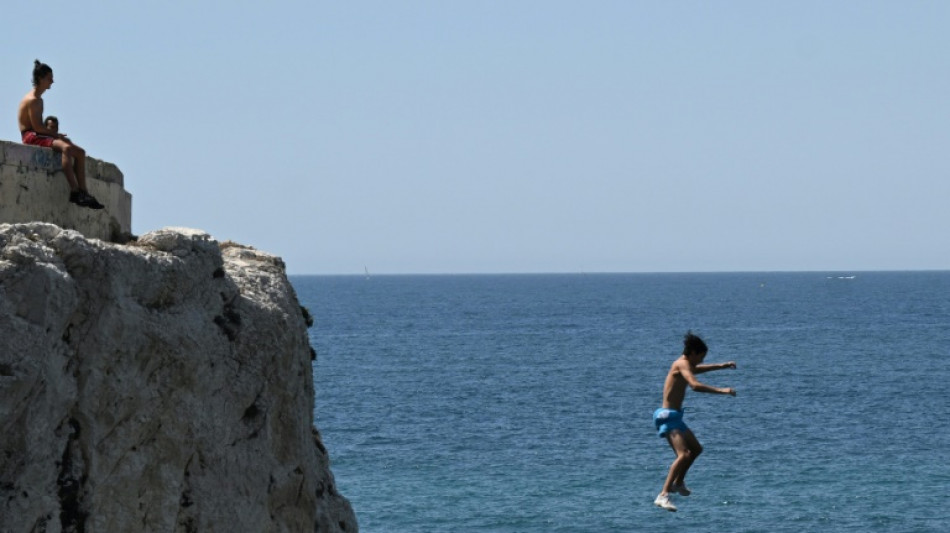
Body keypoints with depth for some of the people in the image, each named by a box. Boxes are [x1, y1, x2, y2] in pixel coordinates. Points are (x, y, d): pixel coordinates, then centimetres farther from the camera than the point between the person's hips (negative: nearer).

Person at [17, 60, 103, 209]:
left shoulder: (39, 100, 21)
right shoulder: (32, 100, -12)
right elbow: (37, 127, -18)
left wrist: (55, 133, 4)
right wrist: (56, 134, -10)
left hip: (40, 136, 11)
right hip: (31, 137, -11)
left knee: (79, 152, 1)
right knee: (66, 148, -34)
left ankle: (83, 192, -8)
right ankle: (74, 191, -42)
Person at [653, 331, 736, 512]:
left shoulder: (683, 364, 16)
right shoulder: (682, 364, -16)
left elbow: (696, 369, 40)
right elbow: (695, 385, -33)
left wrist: (721, 366, 40)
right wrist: (721, 391, -33)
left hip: (674, 416, 11)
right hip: (668, 416, -11)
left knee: (696, 449, 28)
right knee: (683, 455, -27)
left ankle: (678, 483, 46)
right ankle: (663, 496, -36)